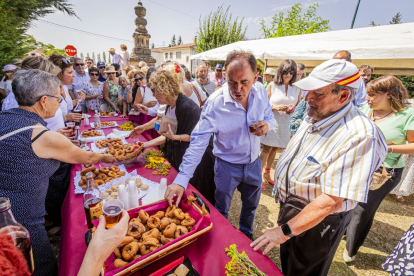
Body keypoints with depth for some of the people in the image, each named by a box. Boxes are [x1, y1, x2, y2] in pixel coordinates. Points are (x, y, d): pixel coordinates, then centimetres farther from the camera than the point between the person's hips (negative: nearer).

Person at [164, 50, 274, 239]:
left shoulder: (260, 91, -12)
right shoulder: (215, 102, -26)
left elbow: (270, 116, 4)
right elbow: (198, 141, -27)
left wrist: (267, 124, -22)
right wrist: (181, 180, -34)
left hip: (254, 162, 5)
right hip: (227, 165, -4)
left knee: (251, 204, 26)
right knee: (221, 211, 16)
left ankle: (246, 235, 58)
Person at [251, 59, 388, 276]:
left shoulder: (360, 136, -32)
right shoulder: (315, 115, -4)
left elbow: (332, 200, -32)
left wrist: (285, 231, -27)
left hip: (318, 220, -7)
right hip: (290, 207, 7)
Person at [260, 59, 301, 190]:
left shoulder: (297, 88, 7)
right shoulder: (272, 85, -2)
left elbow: (299, 105, 14)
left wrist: (294, 108, -9)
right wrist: (276, 107, -20)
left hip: (285, 124, 4)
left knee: (274, 149, 13)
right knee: (267, 149, -2)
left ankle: (267, 174, 28)